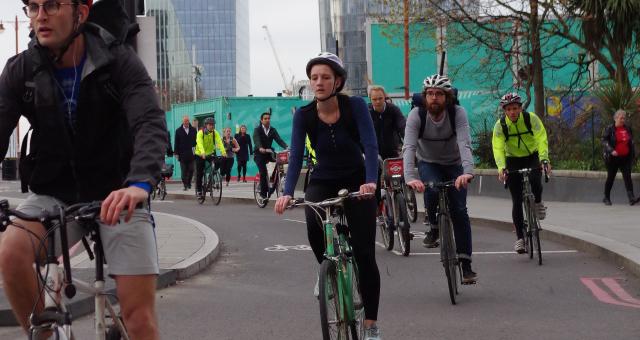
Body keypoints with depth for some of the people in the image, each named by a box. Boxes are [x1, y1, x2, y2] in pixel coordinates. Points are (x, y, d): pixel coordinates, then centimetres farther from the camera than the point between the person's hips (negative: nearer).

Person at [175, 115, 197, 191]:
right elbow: (176, 143, 5)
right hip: (182, 154, -1)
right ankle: (185, 185, 1)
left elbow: (196, 140, 11)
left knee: (191, 170, 2)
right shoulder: (178, 131, 5)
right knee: (184, 171, -2)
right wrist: (176, 153, 0)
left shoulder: (193, 130, 7)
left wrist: (195, 148, -1)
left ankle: (189, 183, 19)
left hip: (191, 154, 1)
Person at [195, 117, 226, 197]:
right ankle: (198, 190, 13)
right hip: (200, 155, -3)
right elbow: (199, 143, -36)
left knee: (217, 163, -23)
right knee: (199, 174, -2)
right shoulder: (200, 133, -20)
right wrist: (202, 153, -54)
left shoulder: (215, 133, -10)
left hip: (210, 153, 3)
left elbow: (219, 142, -25)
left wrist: (223, 151, -42)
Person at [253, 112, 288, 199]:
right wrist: (261, 148, -46)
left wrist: (286, 147, -26)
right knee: (263, 172, -22)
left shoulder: (273, 130, 6)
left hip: (269, 153, 4)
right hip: (259, 153, -4)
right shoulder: (257, 130, -7)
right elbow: (256, 140, -24)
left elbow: (279, 140, -6)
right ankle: (263, 192, -10)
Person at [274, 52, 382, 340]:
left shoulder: (355, 106, -17)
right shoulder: (303, 115, -12)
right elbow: (296, 156, -18)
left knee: (364, 254, -8)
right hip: (323, 182, 1)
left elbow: (370, 146, -25)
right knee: (315, 227, -32)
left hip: (356, 181, -1)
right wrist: (287, 193, -33)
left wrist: (370, 181, -42)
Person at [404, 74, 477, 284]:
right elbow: (409, 147, -35)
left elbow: (465, 144, -37)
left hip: (454, 165, 0)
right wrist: (410, 177, -51)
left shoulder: (457, 113, -24)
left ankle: (466, 264, -3)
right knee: (432, 190, -33)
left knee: (459, 211, -11)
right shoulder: (416, 115, -24)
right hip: (428, 163, 0)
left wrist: (467, 172, -55)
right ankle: (434, 227, -2)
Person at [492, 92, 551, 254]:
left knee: (535, 180, -32)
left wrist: (544, 159, -42)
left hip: (532, 157, -1)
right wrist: (501, 167, -42)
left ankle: (538, 203, 1)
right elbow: (498, 148, -25)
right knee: (517, 201, -4)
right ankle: (520, 237, 3)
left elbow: (541, 139, -26)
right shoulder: (500, 125, -16)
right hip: (513, 161, 1)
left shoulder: (531, 118, -17)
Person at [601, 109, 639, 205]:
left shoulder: (628, 129, 9)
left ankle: (631, 198, -17)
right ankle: (606, 198, 19)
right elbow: (604, 141, -11)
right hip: (613, 158, -3)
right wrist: (611, 150, -25)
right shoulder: (609, 129, -5)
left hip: (625, 158, 3)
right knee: (610, 178, 7)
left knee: (627, 177, -8)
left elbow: (631, 142, 17)